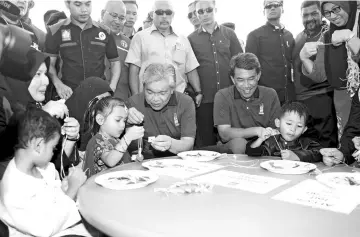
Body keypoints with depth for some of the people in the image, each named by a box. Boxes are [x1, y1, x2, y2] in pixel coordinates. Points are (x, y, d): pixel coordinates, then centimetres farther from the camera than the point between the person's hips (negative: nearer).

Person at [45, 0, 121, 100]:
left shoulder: (104, 31, 6)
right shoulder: (56, 31, 2)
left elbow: (115, 61, 13)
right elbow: (49, 63, 4)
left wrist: (112, 87, -1)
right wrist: (58, 84, -15)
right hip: (69, 93, -1)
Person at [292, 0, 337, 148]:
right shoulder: (299, 37, 6)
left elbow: (320, 76, -23)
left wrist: (304, 57, -34)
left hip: (320, 100, -6)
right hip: (298, 100, 7)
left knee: (325, 147, 2)